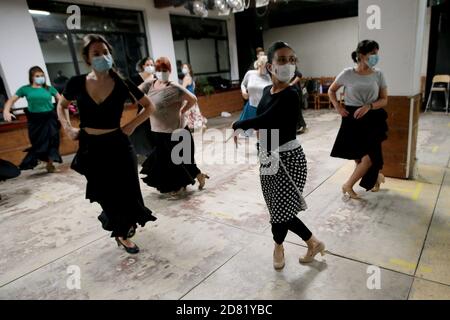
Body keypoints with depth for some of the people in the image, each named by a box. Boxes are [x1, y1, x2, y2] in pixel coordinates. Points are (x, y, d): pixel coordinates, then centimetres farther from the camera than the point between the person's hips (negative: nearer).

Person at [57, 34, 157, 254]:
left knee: (124, 192, 7)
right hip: (90, 148, 2)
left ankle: (122, 233, 36)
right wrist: (68, 128, 0)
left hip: (117, 146, -1)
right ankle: (121, 230, 40)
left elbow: (149, 107, 2)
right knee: (104, 194, 16)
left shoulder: (122, 84, -10)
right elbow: (61, 106, 14)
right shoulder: (77, 83, -6)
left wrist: (131, 126, -7)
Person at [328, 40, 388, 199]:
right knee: (358, 157, 8)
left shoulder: (378, 75, -2)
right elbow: (331, 91, 8)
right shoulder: (347, 74, -6)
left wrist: (368, 106, -18)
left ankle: (348, 185, 9)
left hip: (372, 119, 1)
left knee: (369, 156, -9)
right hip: (352, 118, 0)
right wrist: (338, 107, -4)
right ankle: (375, 176, 37)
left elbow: (384, 100, 0)